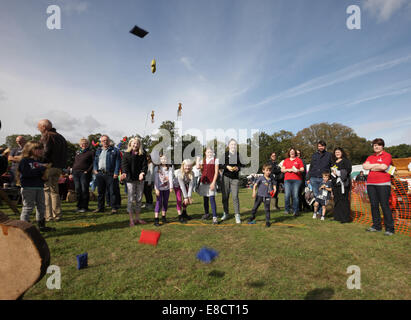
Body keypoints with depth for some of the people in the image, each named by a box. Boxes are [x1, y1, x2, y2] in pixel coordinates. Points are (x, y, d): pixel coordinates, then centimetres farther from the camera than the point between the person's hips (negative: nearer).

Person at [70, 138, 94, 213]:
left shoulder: (90, 152, 1)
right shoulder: (77, 152, 19)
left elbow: (93, 163, -6)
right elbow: (74, 163, 21)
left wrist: (88, 171, -15)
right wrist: (72, 173, 15)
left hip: (84, 173, -5)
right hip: (76, 173, 6)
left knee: (84, 190, -4)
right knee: (77, 190, 7)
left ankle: (85, 207, 4)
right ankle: (79, 206, 18)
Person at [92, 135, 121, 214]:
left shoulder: (115, 150, 2)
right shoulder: (98, 150, 20)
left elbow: (118, 162, -4)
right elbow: (95, 161, 22)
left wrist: (116, 173, -13)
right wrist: (95, 169, 5)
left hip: (110, 174, -5)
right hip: (99, 174, 5)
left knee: (112, 191, -4)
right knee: (100, 192, 12)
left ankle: (114, 208, 1)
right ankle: (100, 207, 23)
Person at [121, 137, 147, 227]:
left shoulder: (143, 155, 6)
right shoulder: (126, 154, 1)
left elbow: (145, 165, -2)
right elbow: (124, 165, -9)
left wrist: (142, 172, -22)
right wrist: (124, 173, -29)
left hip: (140, 179, 3)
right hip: (130, 180, -3)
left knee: (139, 199, 11)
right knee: (131, 200, 0)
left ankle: (137, 218, 24)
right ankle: (131, 219, 12)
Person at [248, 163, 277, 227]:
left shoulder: (271, 179, 0)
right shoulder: (261, 178, -8)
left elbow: (274, 185, 11)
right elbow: (255, 185, -9)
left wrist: (274, 190, -9)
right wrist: (254, 192, -20)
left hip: (267, 196, 1)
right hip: (259, 195, -1)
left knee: (267, 209, 0)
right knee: (255, 207, 12)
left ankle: (267, 221, 13)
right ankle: (252, 216, 37)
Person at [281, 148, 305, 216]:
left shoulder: (299, 160, 13)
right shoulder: (285, 160, 19)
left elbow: (302, 169, 8)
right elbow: (282, 170, 13)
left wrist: (298, 170, -13)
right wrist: (288, 170, -4)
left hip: (297, 179, -2)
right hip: (287, 180, 2)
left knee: (295, 195, -8)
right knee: (287, 195, -4)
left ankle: (295, 211, -4)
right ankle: (287, 209, 8)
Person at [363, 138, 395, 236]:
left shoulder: (387, 155, 2)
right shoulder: (370, 157, 17)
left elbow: (383, 167, -13)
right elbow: (365, 166, 1)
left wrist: (371, 167, 0)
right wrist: (378, 164, -6)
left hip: (383, 184, -5)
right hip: (370, 184, 5)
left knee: (385, 205, -6)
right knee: (374, 205, 8)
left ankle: (389, 228, 3)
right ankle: (376, 226, 17)